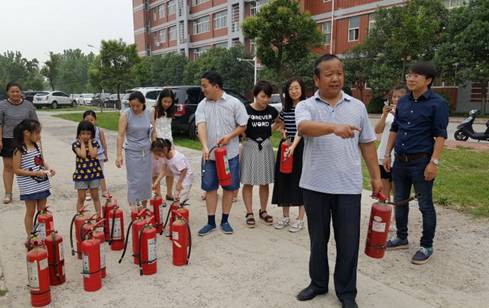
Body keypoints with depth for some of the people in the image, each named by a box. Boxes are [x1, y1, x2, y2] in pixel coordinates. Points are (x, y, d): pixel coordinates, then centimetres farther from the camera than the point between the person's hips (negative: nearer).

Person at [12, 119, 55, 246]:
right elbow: (17, 170, -15)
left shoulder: (37, 146, 6)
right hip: (29, 187, -6)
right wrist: (35, 173, -21)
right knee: (30, 212, 6)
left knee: (42, 211, 13)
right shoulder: (19, 150, -14)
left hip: (42, 184, 6)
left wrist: (48, 168, -2)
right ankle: (30, 238, 19)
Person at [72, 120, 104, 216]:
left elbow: (93, 155, -16)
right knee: (81, 198, 6)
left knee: (95, 197, 12)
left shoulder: (94, 143, 1)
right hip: (81, 174, -1)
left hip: (94, 173, 2)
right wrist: (82, 143, -11)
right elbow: (82, 155, -21)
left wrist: (89, 142, -9)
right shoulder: (76, 144, -4)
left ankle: (99, 216, 19)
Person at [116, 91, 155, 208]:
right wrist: (119, 155, -18)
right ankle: (133, 207, 5)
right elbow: (120, 135, -13)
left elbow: (153, 132, 9)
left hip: (146, 150, 3)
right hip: (132, 151, -3)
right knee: (134, 180, -3)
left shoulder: (148, 113, 0)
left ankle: (144, 205, 22)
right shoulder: (126, 115, -10)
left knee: (146, 179, 8)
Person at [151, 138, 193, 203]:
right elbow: (165, 170, 1)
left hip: (186, 177, -9)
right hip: (179, 176, 9)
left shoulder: (177, 158, -33)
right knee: (177, 196, 17)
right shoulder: (166, 156, -7)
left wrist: (179, 183, -16)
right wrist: (157, 181, -3)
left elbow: (184, 171, -25)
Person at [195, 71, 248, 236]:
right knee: (210, 187, 6)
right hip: (209, 154, 2)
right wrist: (205, 147, -29)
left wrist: (229, 137, -19)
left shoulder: (234, 103, -5)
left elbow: (242, 126, -2)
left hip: (230, 154, -2)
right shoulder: (202, 105, 1)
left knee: (229, 187, 6)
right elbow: (201, 126, -12)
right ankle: (211, 222, 18)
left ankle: (225, 221, 21)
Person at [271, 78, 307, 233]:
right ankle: (285, 216, 20)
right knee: (283, 179, 7)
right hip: (285, 145, 6)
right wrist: (283, 131, 0)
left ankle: (300, 219, 11)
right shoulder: (285, 108, 9)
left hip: (300, 146, -5)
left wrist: (293, 146, -34)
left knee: (300, 180, 0)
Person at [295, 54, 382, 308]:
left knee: (348, 242, 7)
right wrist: (334, 127, -42)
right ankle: (318, 283, 34)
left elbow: (367, 144, 12)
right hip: (315, 185, -1)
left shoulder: (357, 107, 7)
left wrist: (376, 177, 10)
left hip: (348, 186, 1)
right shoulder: (306, 106, -1)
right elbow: (304, 127, -25)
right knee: (318, 239, 14)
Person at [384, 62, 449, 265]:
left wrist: (434, 162, -17)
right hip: (400, 161, 6)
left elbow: (440, 135, -11)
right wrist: (387, 154, 11)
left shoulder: (437, 103, -8)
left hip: (421, 162, -6)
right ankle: (401, 238, 31)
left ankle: (427, 246, 18)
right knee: (400, 201, 15)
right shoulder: (403, 102, 10)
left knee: (425, 205, 4)